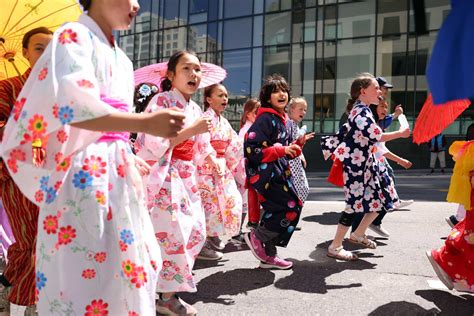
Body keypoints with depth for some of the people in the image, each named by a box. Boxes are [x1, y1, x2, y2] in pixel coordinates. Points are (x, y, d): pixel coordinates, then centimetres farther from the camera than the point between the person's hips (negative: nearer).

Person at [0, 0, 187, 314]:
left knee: (122, 265, 12)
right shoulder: (74, 36, -6)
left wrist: (129, 159, 14)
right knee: (84, 275, -4)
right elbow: (73, 105, -22)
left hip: (118, 174, 8)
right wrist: (146, 122, -27)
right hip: (84, 174, -8)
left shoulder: (122, 61, 19)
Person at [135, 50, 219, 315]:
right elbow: (155, 144, -21)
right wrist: (193, 129, -21)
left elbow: (201, 148, 19)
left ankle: (171, 283, 27)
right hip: (165, 179, -8)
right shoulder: (162, 101, -11)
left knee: (197, 231, 10)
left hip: (187, 178, 9)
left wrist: (214, 162, 0)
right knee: (173, 233, -9)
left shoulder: (195, 109, 13)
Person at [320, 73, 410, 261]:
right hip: (355, 164, -11)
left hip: (363, 162, 11)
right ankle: (335, 247, 5)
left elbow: (344, 132, 18)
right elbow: (378, 137, -24)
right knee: (356, 203, -6)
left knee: (381, 198, 13)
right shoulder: (362, 112, -17)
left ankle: (358, 235, 26)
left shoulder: (361, 110, 15)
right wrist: (400, 134, -13)